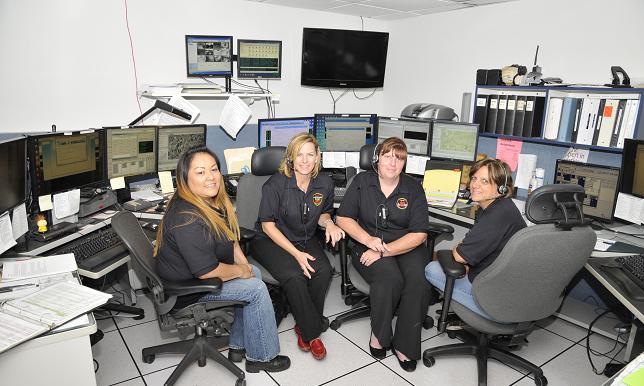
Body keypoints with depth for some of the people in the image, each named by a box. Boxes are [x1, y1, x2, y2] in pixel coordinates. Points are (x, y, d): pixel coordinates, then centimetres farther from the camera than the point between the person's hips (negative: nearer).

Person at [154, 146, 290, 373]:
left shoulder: (213, 200, -1)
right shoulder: (187, 220, -32)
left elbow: (229, 235, 14)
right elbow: (207, 272, -31)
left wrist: (244, 263, 2)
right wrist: (240, 270, -15)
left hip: (200, 271, 10)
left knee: (254, 274, 9)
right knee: (256, 289, -10)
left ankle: (238, 346, 18)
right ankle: (261, 357, 9)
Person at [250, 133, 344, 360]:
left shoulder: (324, 183, -4)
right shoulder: (276, 184, -18)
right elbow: (268, 225, -14)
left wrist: (329, 224, -13)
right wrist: (296, 253, -21)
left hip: (306, 239, 4)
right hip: (271, 241, -4)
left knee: (323, 270, -25)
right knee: (294, 275, -30)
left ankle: (304, 326, -4)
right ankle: (312, 332, -9)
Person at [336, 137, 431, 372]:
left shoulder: (414, 188, 0)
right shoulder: (362, 182, 2)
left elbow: (419, 235, -7)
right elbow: (344, 219, 0)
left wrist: (383, 251, -18)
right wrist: (370, 240, -17)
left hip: (406, 247, 2)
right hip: (368, 244, -1)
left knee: (418, 282, -27)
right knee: (390, 279, -31)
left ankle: (405, 345, -8)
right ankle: (379, 334, -4)